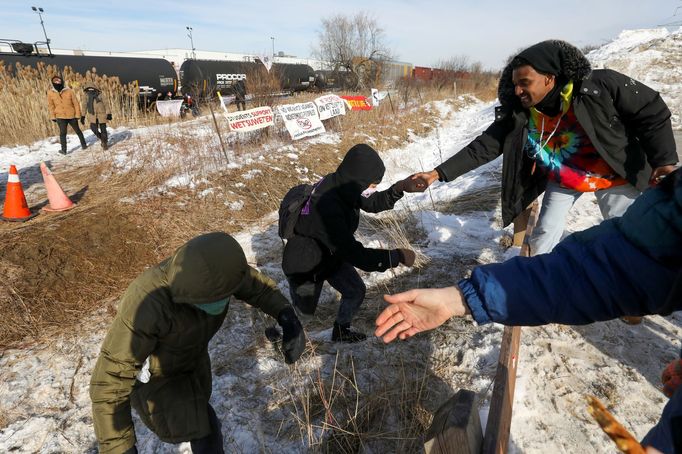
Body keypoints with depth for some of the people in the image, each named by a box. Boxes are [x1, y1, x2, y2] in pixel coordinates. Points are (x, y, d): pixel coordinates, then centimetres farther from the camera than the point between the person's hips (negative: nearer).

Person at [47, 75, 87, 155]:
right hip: (60, 116, 1)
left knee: (77, 130, 15)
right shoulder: (50, 93, -1)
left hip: (72, 115, -1)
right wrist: (53, 116, 0)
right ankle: (63, 149, 7)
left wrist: (77, 114, -6)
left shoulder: (69, 91, -6)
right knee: (63, 132, -1)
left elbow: (75, 103, -3)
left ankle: (84, 144, 27)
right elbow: (51, 106, 5)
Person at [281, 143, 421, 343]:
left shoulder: (342, 185, -20)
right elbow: (355, 254, -42)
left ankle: (341, 331, 29)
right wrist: (397, 256, -35)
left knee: (356, 291, 5)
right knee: (306, 308, 16)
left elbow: (373, 203, -3)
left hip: (333, 255, 6)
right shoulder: (327, 208, -44)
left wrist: (399, 188, -20)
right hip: (305, 266, -6)